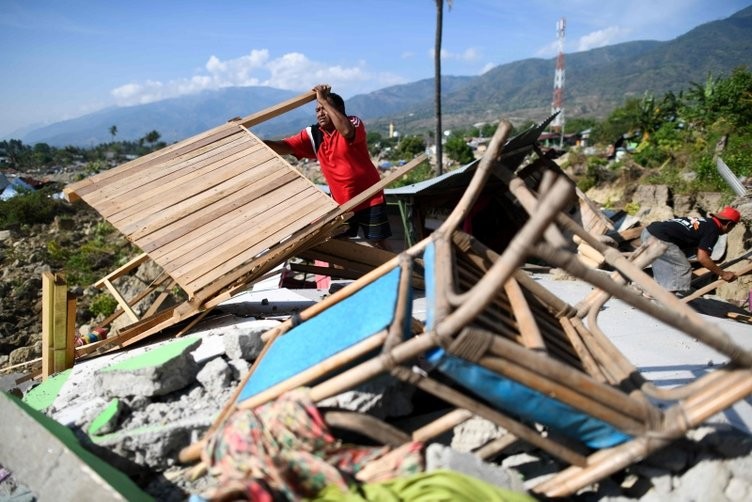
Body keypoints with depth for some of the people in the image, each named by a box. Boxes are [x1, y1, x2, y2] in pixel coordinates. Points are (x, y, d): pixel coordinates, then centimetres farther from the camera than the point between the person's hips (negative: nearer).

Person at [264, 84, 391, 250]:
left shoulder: (354, 123, -11)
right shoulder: (313, 134, 0)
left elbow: (346, 131, -36)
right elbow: (285, 147, -9)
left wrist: (324, 100, -30)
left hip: (369, 198, -5)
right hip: (340, 202, 5)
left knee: (377, 244, 1)